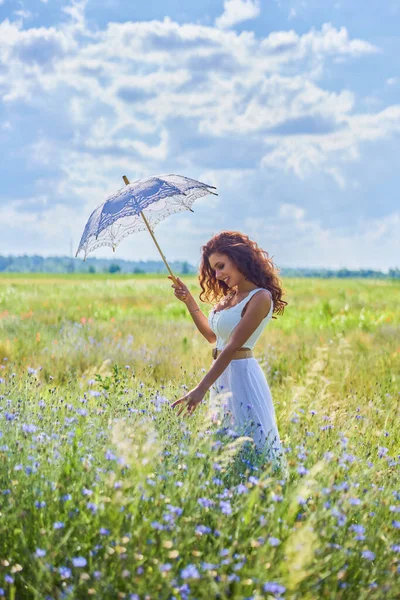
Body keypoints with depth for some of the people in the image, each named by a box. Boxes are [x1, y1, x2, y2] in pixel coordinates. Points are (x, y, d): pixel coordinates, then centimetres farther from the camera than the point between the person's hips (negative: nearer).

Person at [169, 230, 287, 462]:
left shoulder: (260, 298, -16)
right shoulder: (230, 296, 11)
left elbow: (232, 347, -22)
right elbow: (213, 335, 20)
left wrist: (202, 388, -26)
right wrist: (189, 301, 13)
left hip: (240, 374, -9)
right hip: (222, 375, 9)